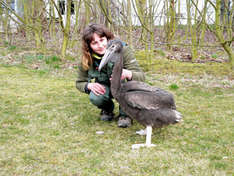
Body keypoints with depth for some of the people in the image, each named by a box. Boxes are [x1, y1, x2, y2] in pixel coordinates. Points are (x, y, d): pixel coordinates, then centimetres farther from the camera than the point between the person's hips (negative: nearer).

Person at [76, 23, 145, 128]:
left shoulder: (122, 50, -26)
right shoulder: (85, 61, -17)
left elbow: (141, 77, -31)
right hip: (103, 88, 2)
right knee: (95, 98, -31)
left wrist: (128, 74, -54)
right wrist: (89, 86, -25)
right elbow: (79, 83, -1)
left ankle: (125, 113, -10)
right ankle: (107, 108, 6)